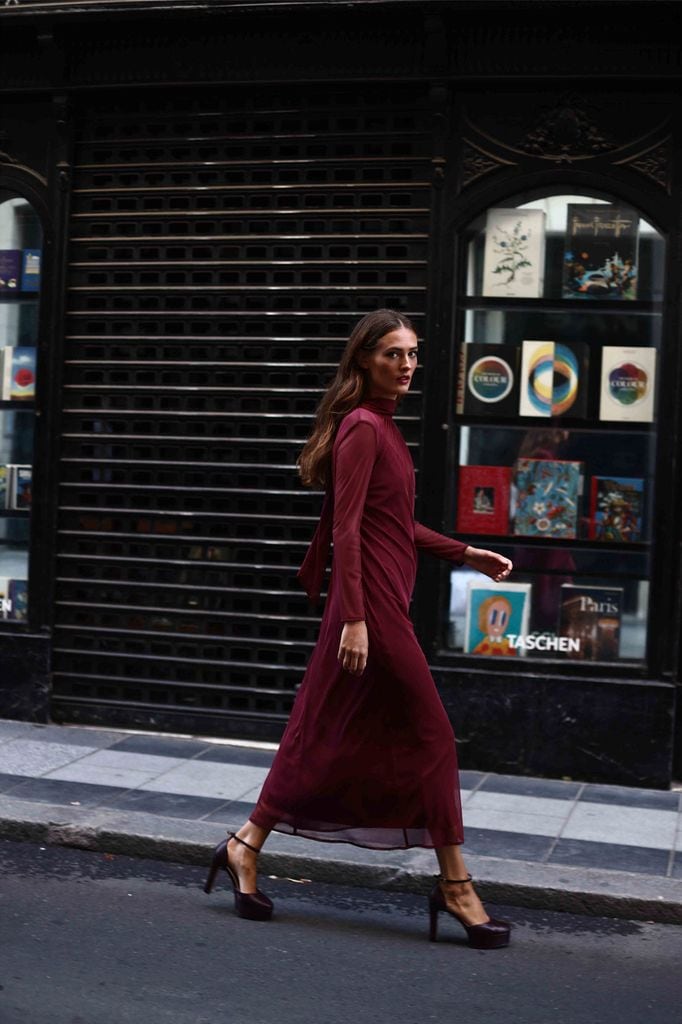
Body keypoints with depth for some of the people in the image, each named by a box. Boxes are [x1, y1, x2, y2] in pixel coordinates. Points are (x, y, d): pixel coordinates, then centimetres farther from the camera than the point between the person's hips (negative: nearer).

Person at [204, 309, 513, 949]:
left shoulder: (381, 426, 16)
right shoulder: (362, 428, -13)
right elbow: (346, 529, -18)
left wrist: (465, 554, 19)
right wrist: (354, 618, -22)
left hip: (382, 598, 10)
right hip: (373, 601, -10)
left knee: (327, 734, 12)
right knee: (430, 734, -2)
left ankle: (246, 846, 20)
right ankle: (454, 884, 8)